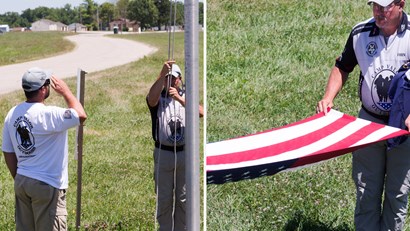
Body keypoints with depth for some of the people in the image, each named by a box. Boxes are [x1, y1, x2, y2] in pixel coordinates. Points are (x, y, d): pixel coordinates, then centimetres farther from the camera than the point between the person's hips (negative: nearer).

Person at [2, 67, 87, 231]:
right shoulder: (48, 115, -22)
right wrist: (66, 92, -5)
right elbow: (81, 115, -19)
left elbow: (8, 152, 9)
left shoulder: (12, 114, 3)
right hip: (46, 186, -8)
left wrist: (19, 180, 19)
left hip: (21, 182, 8)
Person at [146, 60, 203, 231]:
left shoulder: (186, 96, 8)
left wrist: (179, 98, -27)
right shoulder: (158, 97, 5)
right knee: (164, 198, 4)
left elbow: (200, 113, -13)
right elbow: (151, 98, -23)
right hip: (163, 154, -1)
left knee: (184, 199, 6)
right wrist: (162, 74, -35)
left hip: (185, 153, 1)